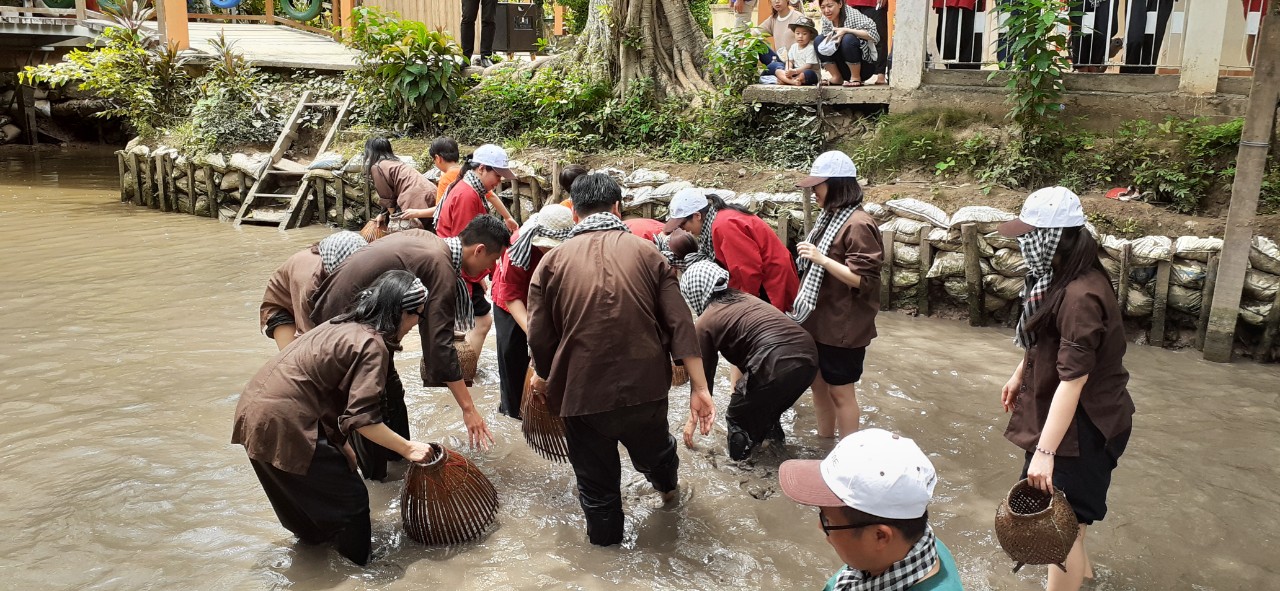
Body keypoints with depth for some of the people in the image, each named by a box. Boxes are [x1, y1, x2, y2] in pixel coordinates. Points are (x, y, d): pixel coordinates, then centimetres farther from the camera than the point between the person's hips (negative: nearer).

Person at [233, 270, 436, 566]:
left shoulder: (344, 325, 12)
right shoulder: (372, 345, -15)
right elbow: (362, 418, -21)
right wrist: (408, 448, -12)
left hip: (252, 411, 9)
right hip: (282, 427, -9)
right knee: (350, 500, 5)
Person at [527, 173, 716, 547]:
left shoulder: (552, 262, -2)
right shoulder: (647, 254, 0)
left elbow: (540, 337, -3)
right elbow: (679, 325, -7)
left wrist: (544, 378, 17)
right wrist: (699, 388, -6)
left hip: (581, 392, -2)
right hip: (644, 387, 2)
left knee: (596, 479, 18)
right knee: (653, 450, 31)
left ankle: (605, 539, 38)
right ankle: (667, 486, 59)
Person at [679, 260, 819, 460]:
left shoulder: (705, 322, 8)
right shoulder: (744, 297, 26)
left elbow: (703, 372, 15)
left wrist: (693, 418, 29)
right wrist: (741, 384, 51)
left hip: (777, 365, -7)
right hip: (809, 355, 7)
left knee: (737, 418, 17)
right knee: (764, 402, 32)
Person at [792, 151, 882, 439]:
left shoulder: (858, 225, -19)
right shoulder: (829, 217, 9)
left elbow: (863, 280, -23)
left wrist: (820, 258, -28)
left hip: (842, 326, -9)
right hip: (818, 320, 9)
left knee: (840, 391, 2)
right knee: (819, 383, 17)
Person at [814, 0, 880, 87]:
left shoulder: (853, 14, -16)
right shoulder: (826, 20, -1)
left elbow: (874, 35, -26)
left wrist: (846, 30, -32)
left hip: (865, 64, -6)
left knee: (848, 39, -31)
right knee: (819, 40, -9)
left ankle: (856, 78, -15)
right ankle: (837, 78, -4)